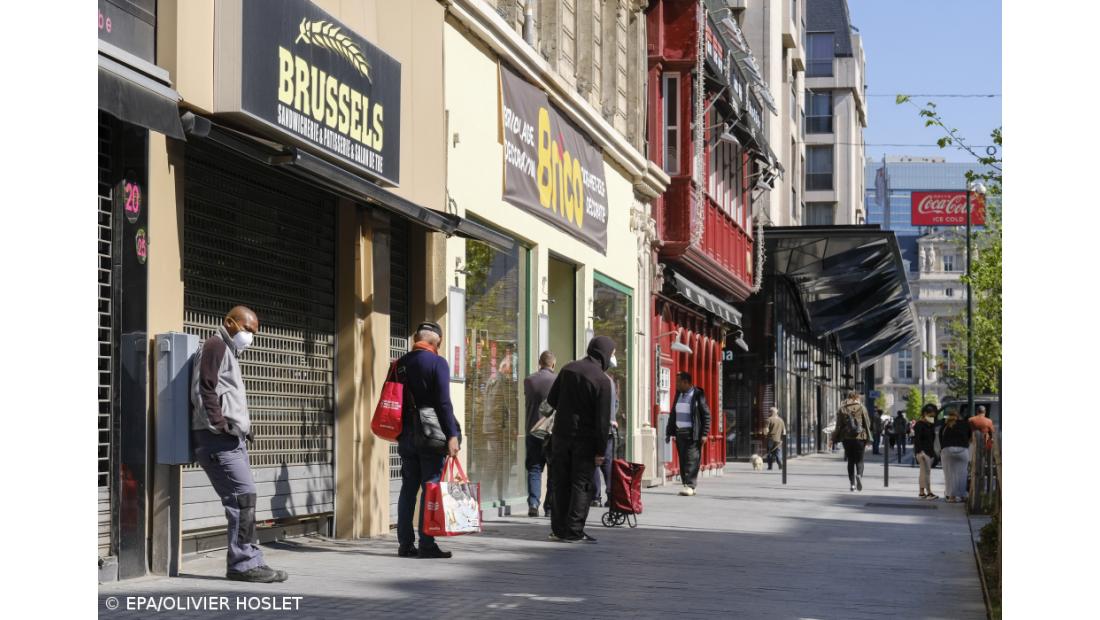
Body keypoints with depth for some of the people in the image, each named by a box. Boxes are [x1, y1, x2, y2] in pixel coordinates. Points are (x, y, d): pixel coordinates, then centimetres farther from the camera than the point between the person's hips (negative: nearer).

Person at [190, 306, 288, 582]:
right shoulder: (215, 345, -3)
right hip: (218, 438, -10)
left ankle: (250, 562, 7)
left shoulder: (230, 352, 26)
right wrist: (220, 424, -18)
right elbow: (204, 389, -14)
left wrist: (242, 427, 13)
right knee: (244, 494, -13)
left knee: (242, 499, 6)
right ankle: (243, 563, -11)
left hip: (232, 439, 10)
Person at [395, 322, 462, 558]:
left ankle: (405, 543, 10)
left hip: (406, 435, 6)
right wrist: (452, 435, -15)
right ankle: (426, 544, -7)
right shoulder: (437, 363, -9)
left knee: (408, 488, 10)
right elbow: (443, 402, -16)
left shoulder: (400, 364, 10)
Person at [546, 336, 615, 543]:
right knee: (581, 484, 1)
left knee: (561, 482, 11)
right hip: (585, 438, -5)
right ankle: (574, 531, 0)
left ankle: (558, 528, 15)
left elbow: (551, 399, 11)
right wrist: (601, 451, -10)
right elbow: (602, 419, -14)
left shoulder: (568, 369, 5)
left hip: (561, 434, 5)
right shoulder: (602, 380, -12)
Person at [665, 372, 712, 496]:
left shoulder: (698, 395, -7)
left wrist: (704, 434, -14)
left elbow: (706, 415, -8)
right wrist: (669, 432, 14)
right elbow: (673, 414, 19)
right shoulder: (678, 395, 13)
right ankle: (687, 486, 10)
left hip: (693, 434, -7)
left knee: (692, 460, -12)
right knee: (683, 461, 6)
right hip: (680, 433, 7)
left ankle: (690, 486, -15)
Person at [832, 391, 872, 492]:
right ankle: (859, 475, -24)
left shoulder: (842, 409, 3)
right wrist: (868, 439, 6)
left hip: (846, 438, 1)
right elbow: (867, 424, -1)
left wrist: (834, 439, 9)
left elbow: (839, 426, 3)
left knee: (850, 461, 10)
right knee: (859, 460, 5)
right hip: (860, 438, -1)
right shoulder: (862, 408, 0)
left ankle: (852, 483, 5)